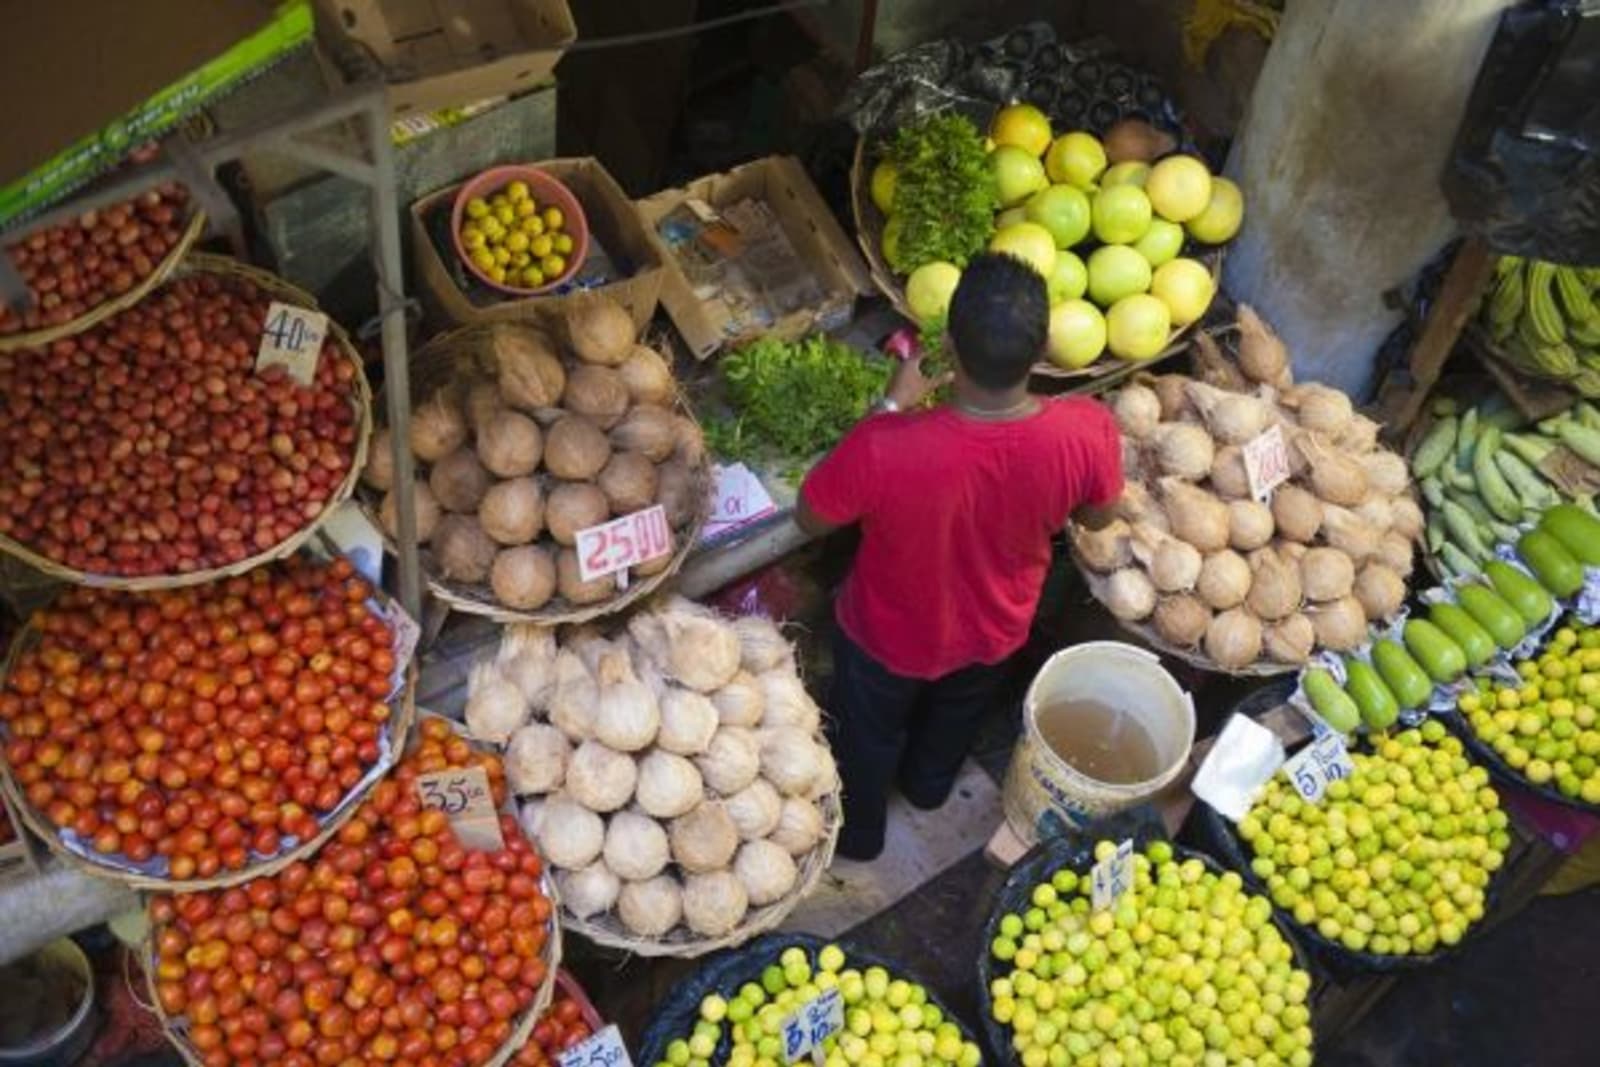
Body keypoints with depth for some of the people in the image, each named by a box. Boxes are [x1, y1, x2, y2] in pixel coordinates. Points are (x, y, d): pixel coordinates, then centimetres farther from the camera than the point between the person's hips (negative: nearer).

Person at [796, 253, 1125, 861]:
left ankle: (856, 831, 60)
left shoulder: (885, 448, -43)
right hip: (996, 630, 3)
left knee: (868, 738, 31)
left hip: (890, 637, -2)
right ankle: (928, 785, 68)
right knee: (957, 718, 37)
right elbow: (1097, 516, -9)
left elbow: (810, 520, -21)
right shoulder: (1087, 431, -33)